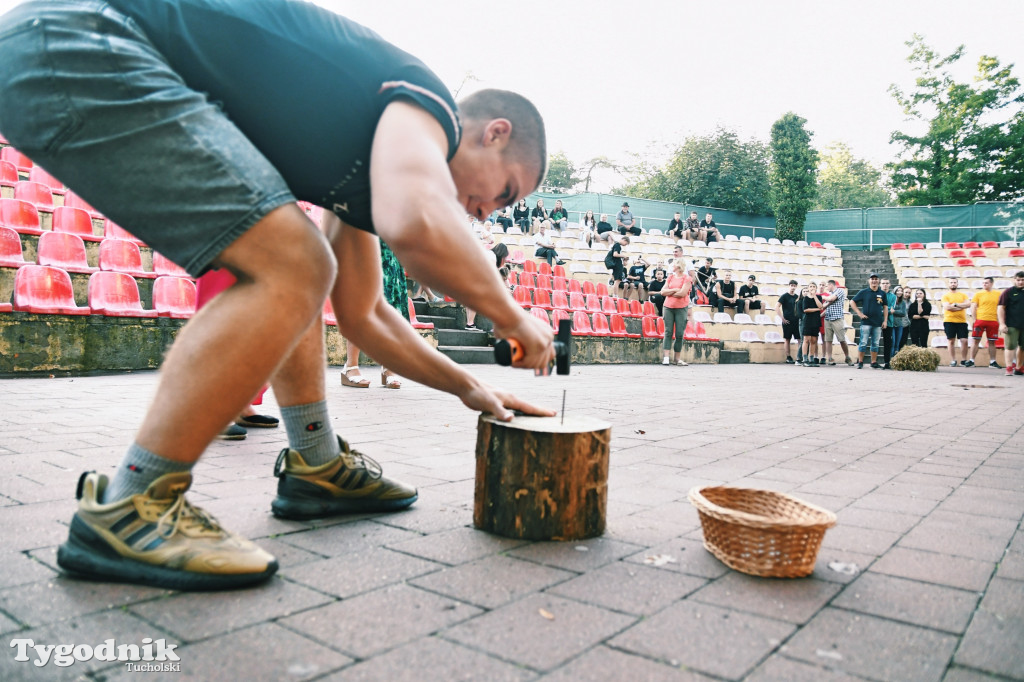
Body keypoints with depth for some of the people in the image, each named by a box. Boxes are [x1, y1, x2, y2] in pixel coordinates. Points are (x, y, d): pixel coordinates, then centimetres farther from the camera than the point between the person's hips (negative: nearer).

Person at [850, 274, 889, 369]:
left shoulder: (882, 293, 10)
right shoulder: (863, 292, 1)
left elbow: (885, 307, 14)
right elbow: (852, 302, 3)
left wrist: (885, 320, 7)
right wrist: (859, 313, -4)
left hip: (878, 323, 3)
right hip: (866, 322, -3)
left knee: (875, 344, 8)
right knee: (863, 343, -4)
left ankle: (874, 363, 15)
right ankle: (860, 362, 4)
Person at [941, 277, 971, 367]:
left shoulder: (963, 294, 12)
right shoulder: (945, 295, 4)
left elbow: (968, 304, -2)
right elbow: (947, 307, -11)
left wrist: (956, 304, -11)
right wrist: (961, 307, -7)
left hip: (962, 321, 2)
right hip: (949, 321, -2)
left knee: (964, 341, -3)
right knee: (951, 341, 0)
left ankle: (963, 360, 8)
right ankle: (953, 361, 6)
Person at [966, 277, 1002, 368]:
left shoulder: (998, 294, 9)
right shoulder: (978, 294, 5)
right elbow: (973, 308, 3)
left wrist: (999, 321, 5)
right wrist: (975, 320, -4)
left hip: (993, 321, 1)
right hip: (980, 320, -1)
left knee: (992, 342, 6)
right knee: (975, 340, -2)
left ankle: (992, 361, 12)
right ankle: (971, 360, 1)